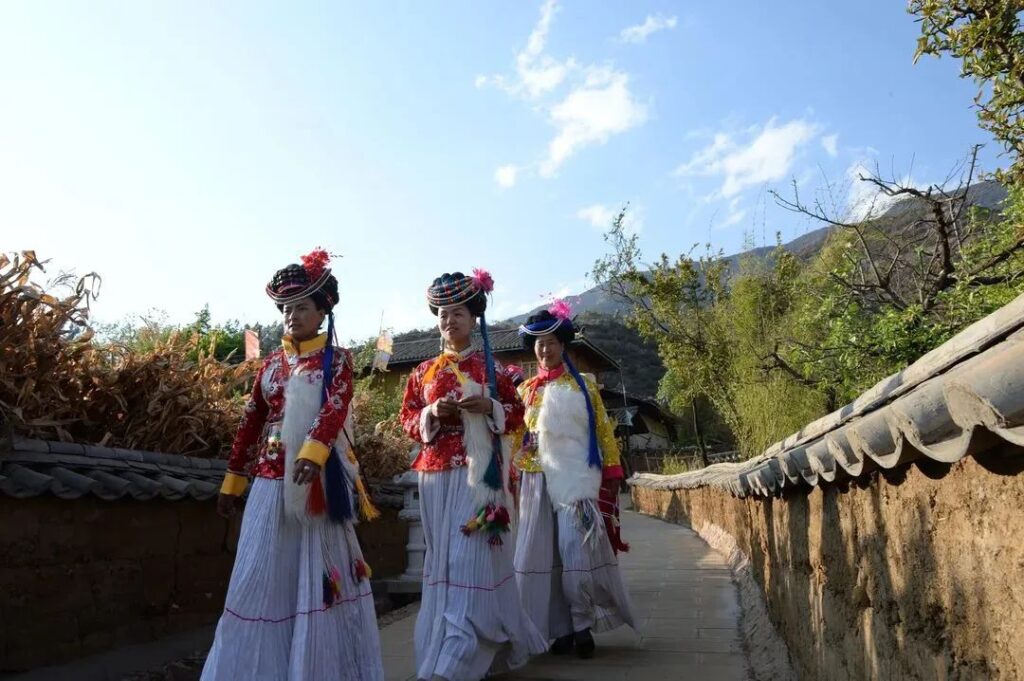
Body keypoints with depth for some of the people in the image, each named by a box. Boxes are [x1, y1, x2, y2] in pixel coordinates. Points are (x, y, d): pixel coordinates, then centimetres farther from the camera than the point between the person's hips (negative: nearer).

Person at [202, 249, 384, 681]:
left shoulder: (336, 360, -1)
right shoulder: (271, 364, 13)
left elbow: (335, 409, -18)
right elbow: (251, 423, 15)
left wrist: (311, 453, -36)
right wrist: (232, 481, 15)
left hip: (318, 479, -4)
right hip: (271, 481, 4)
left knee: (318, 571, 3)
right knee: (264, 574, 5)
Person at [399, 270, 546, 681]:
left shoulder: (490, 367, 5)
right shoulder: (424, 372, 12)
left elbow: (516, 414, 7)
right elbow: (408, 421, 12)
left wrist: (488, 407, -12)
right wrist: (432, 413, -8)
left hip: (478, 471, -4)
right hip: (436, 473, 4)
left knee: (468, 557, -10)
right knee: (442, 558, 7)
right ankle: (498, 642, 23)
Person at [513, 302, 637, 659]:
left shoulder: (584, 385, 8)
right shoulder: (526, 390, 13)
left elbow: (603, 430, 7)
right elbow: (515, 435, 10)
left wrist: (612, 472, 1)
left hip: (579, 477, -2)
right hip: (540, 479, 2)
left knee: (577, 548, -9)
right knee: (542, 552, 1)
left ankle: (582, 624, 4)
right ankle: (561, 628, 10)